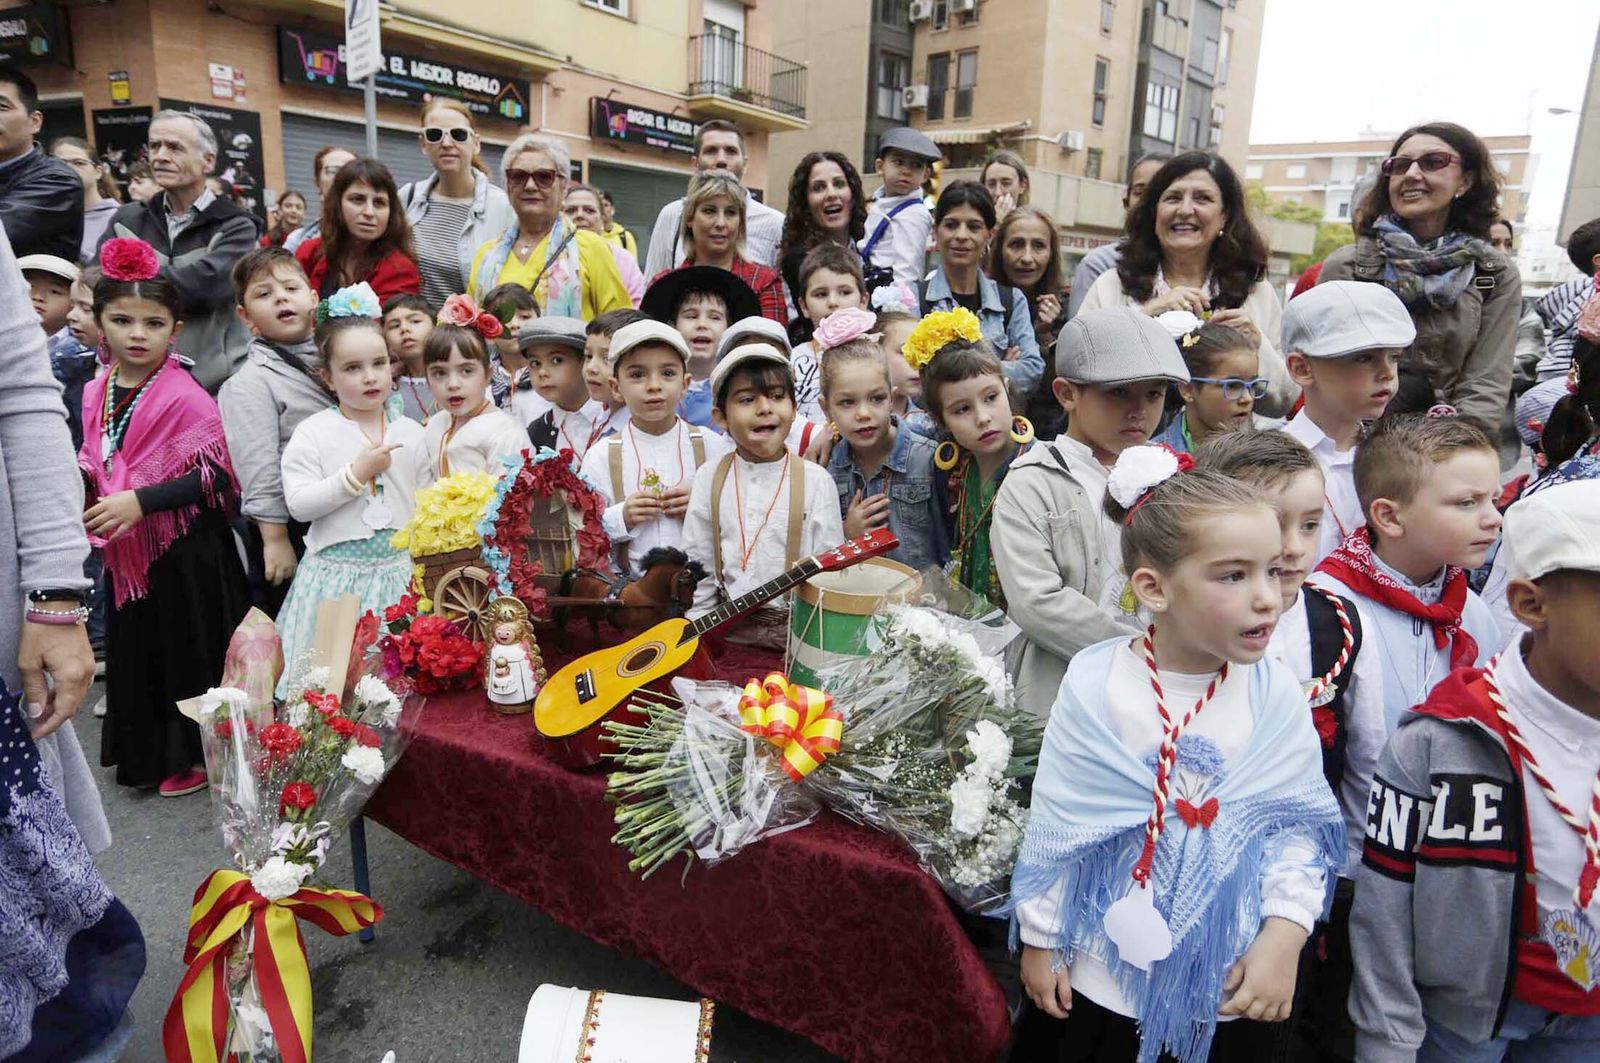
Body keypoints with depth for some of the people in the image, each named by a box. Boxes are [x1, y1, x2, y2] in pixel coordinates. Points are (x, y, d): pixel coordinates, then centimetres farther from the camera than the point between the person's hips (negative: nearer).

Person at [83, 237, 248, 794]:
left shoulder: (186, 397, -15)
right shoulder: (96, 393, 6)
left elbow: (216, 475, -20)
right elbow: (92, 463, 18)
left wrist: (140, 501, -25)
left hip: (186, 554, -7)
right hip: (126, 553, 7)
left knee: (189, 649, 6)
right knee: (136, 652, 18)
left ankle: (197, 755, 24)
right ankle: (149, 755, 35)